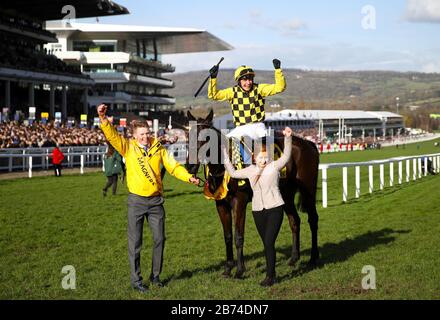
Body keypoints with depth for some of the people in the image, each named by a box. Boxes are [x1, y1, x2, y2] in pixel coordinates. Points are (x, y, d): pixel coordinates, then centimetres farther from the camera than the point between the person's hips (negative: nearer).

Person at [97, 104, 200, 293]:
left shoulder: (157, 148, 3)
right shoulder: (128, 147, -2)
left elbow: (173, 166, 3)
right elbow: (112, 135, -16)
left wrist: (188, 177, -11)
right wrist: (103, 118, -31)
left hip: (156, 200, 3)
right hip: (136, 200, -2)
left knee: (159, 239, 9)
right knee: (135, 242, 2)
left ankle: (155, 275, 25)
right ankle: (135, 279, 11)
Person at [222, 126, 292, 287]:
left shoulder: (274, 166, -1)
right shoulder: (251, 170, 12)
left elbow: (286, 155, -14)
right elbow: (233, 173, 18)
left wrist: (288, 138, -28)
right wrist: (224, 154, 15)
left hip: (275, 208, -5)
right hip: (258, 210, 5)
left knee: (269, 242, -10)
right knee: (266, 243, 13)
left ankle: (269, 276, -1)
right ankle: (271, 273, 25)